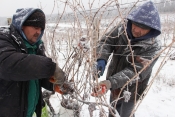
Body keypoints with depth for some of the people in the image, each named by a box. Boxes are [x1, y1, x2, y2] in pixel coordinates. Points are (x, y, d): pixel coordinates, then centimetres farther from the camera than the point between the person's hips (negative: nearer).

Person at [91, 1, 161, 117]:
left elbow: (135, 71, -35)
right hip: (114, 81, 5)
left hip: (131, 89, -4)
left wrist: (111, 82, -49)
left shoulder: (153, 47, -28)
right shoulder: (123, 29, -16)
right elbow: (106, 41, -15)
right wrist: (101, 59, -36)